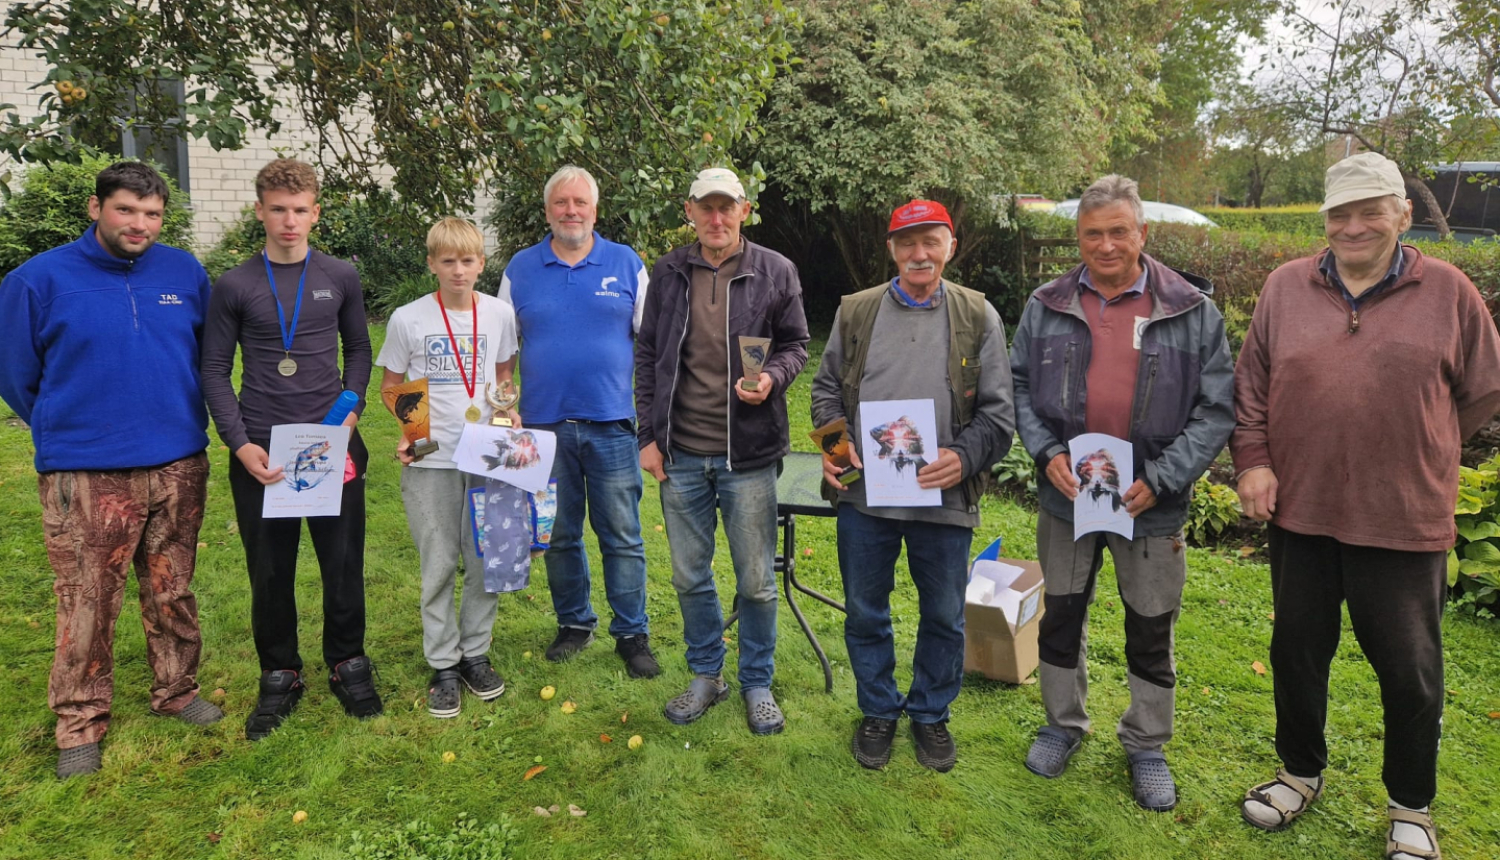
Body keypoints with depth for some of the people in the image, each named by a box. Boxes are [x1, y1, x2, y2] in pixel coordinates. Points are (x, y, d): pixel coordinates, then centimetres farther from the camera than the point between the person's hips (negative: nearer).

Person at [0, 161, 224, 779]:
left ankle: (178, 692, 31)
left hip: (179, 467, 3)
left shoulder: (186, 273, 3)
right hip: (85, 476, -2)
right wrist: (69, 433, 12)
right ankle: (81, 722, 20)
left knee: (173, 593, 14)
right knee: (88, 604, 4)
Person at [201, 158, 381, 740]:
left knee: (343, 564, 6)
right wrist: (240, 444, -9)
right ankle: (280, 677, 25)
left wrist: (351, 409, -4)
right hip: (261, 452, 0)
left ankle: (347, 665, 25)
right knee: (270, 572, 8)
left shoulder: (340, 278, 4)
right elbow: (215, 370, 2)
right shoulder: (234, 287, 0)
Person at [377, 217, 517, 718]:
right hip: (430, 461, -1)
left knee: (486, 562, 8)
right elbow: (391, 385, 6)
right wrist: (404, 434, -9)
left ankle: (476, 653, 27)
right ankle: (443, 665, 21)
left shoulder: (500, 314, 1)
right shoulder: (408, 319, -4)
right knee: (438, 567, 7)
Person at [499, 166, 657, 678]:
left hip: (612, 423, -2)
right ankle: (573, 623, 29)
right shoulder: (521, 269, 7)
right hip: (545, 423, 2)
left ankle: (632, 634, 15)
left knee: (622, 536, 3)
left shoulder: (627, 264, 4)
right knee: (559, 535, 12)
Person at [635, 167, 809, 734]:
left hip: (747, 454, -2)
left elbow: (796, 343, 6)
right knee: (689, 576, 13)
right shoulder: (668, 273, 4)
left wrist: (771, 378, -16)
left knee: (756, 581, 7)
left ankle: (757, 684, 28)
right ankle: (706, 676, 33)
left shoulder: (774, 272, -1)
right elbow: (647, 355, 8)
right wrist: (649, 435, 3)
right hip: (681, 453, 2)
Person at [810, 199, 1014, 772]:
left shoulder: (978, 317, 1)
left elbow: (998, 412, 0)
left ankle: (931, 713, 36)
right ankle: (879, 710, 36)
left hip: (945, 499, -1)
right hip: (864, 494, 1)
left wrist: (963, 457, -17)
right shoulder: (855, 312, 5)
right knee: (865, 613, 13)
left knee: (944, 618, 13)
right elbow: (827, 387, 12)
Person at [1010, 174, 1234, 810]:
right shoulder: (1047, 306, 1)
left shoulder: (1191, 310, -6)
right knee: (1061, 616, 15)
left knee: (1151, 631, 13)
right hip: (1066, 495, 2)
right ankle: (1064, 723, 38)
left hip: (1152, 503, -1)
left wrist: (1159, 479, -15)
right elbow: (1019, 387, 6)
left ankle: (1146, 745, 34)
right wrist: (1046, 452, -10)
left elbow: (1216, 408, -6)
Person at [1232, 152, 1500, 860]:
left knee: (1409, 671, 10)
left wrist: (1413, 451, 6)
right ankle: (1301, 773, 38)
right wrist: (1253, 460, -3)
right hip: (1299, 509, 2)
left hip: (1405, 522, -2)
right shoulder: (1285, 286, 2)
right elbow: (1250, 384, 6)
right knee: (1297, 650, 16)